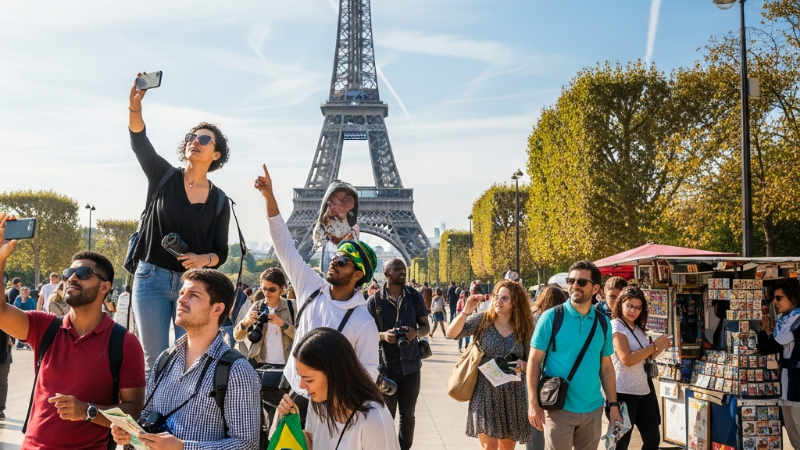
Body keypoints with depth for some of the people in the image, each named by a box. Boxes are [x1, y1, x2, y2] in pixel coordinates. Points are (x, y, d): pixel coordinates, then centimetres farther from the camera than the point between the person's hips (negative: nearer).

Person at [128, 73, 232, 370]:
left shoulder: (219, 200, 5)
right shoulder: (164, 176, 3)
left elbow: (221, 253, 7)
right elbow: (139, 143, -15)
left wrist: (203, 259, -17)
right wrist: (135, 106, -32)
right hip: (151, 279, -1)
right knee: (155, 360, 0)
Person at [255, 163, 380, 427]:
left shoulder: (363, 323, -16)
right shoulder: (311, 288, -3)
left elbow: (368, 374, -10)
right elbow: (285, 246, -4)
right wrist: (269, 196, -11)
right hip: (289, 391, 5)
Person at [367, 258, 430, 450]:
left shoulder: (415, 296, 1)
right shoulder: (374, 300, -5)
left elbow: (426, 326, 7)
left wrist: (416, 332, -16)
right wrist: (383, 335, -21)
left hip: (410, 363, 2)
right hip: (386, 364, -2)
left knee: (408, 414, 12)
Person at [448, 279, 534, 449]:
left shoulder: (524, 329, 2)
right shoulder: (482, 320, -3)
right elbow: (452, 333, -14)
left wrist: (524, 365, -12)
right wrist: (466, 311, -27)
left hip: (513, 396, 3)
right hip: (485, 393, -3)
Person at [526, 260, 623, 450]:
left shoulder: (602, 322, 4)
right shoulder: (552, 317, -8)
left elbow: (606, 366, 10)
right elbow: (534, 361, -7)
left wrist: (613, 405, 6)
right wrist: (533, 403, -13)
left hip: (593, 410, 4)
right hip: (559, 409, -4)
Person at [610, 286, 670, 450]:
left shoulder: (638, 328, 13)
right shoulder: (616, 327, -13)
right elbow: (627, 359, -23)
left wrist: (660, 348, -1)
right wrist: (654, 345, -17)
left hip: (643, 389, 8)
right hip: (623, 391, -8)